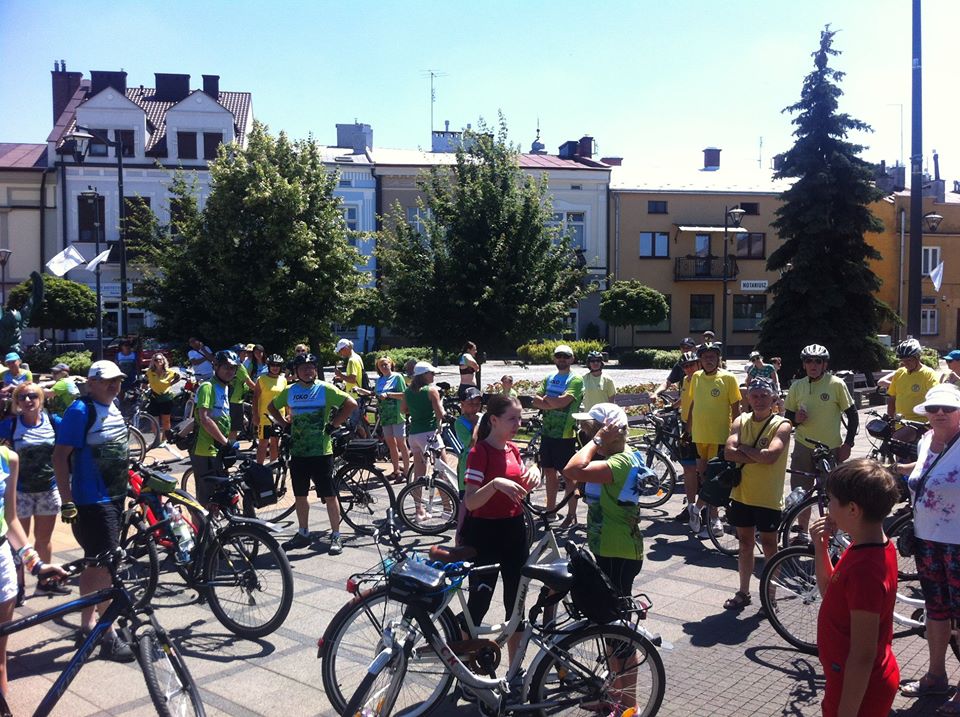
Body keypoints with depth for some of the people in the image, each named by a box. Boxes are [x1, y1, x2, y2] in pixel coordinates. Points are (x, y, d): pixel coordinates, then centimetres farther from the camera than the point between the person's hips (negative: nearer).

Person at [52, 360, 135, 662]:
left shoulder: (113, 407, 10)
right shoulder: (80, 411, -16)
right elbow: (60, 456, -18)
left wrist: (128, 484, 23)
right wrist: (67, 501, -21)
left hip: (114, 497, 9)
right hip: (91, 501, -9)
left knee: (95, 563, 17)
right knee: (106, 567, -9)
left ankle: (87, 624, 29)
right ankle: (109, 638, -3)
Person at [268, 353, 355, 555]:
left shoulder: (325, 389, -6)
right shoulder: (289, 391, 6)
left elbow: (351, 404, -11)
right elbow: (272, 407, 22)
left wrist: (333, 425, -11)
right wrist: (285, 423, 9)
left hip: (321, 452, -4)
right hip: (297, 452, 4)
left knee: (329, 495, -1)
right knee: (300, 495, 14)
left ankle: (336, 536, 8)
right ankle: (303, 534, 27)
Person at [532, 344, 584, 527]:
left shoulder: (576, 380, -7)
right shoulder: (549, 379, 13)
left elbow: (563, 401, -21)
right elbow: (536, 401, 2)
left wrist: (546, 399, -6)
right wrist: (554, 403, -15)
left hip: (565, 435, -6)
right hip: (547, 432, 6)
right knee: (549, 471, 14)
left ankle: (572, 515, 8)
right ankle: (550, 509, 27)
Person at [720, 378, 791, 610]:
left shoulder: (781, 425, -11)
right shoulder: (741, 421, 1)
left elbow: (770, 455, -27)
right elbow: (729, 452, -12)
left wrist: (743, 448, -14)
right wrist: (759, 456, -19)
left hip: (768, 497, -4)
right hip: (741, 494, 4)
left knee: (768, 546, 9)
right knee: (745, 544, 15)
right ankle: (743, 592, 28)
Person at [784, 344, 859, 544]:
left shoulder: (836, 384, -7)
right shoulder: (797, 386, 3)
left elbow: (852, 414, -3)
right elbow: (787, 415, 11)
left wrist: (848, 444, -8)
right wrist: (795, 419, -13)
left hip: (831, 448, -3)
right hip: (803, 447, 3)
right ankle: (802, 533, 25)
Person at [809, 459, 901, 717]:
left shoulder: (864, 569, -31)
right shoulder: (877, 548, -2)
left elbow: (863, 656, -27)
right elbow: (830, 591, 11)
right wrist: (820, 547, -2)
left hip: (859, 689, -9)